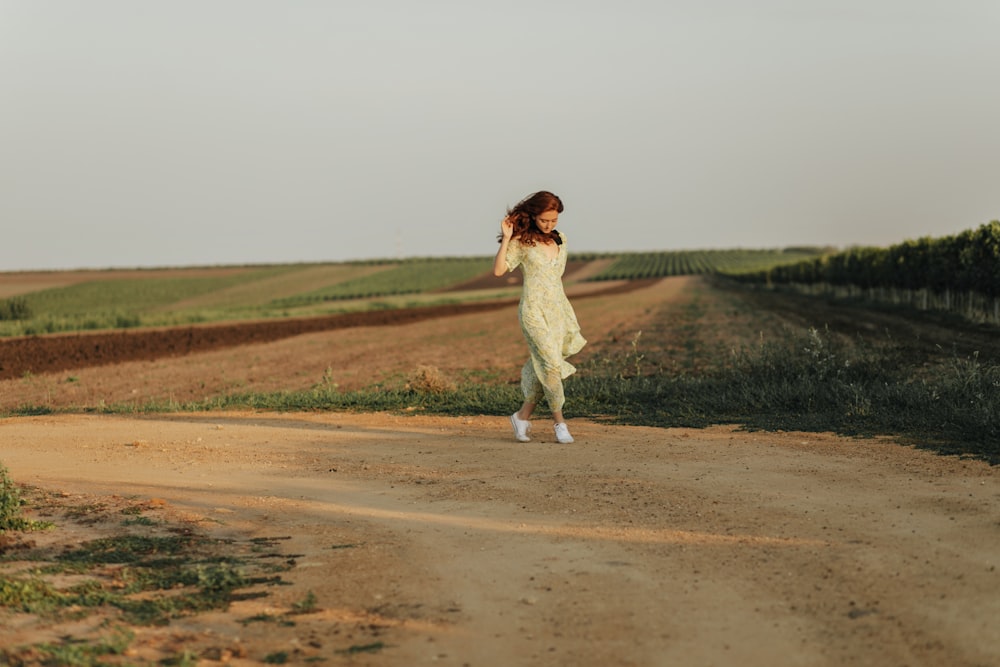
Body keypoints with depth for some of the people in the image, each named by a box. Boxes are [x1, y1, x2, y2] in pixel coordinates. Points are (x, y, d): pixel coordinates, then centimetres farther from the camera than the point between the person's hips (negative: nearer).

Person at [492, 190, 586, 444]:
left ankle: (523, 415, 18)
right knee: (551, 363, -12)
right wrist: (506, 238, -19)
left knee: (544, 368, 5)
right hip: (534, 309, -6)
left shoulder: (559, 240, 10)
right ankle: (559, 421, -4)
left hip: (558, 307, 6)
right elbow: (498, 270, -14)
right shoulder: (522, 242, -6)